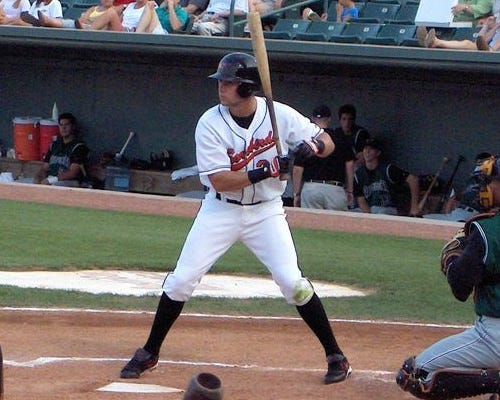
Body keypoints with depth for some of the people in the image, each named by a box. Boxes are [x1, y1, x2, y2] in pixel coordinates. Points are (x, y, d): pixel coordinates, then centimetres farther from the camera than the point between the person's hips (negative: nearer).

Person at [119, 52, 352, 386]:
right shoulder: (210, 124, -14)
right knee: (181, 280, -2)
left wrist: (312, 146, -27)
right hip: (221, 211, 1)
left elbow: (327, 142, -3)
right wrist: (264, 172, -31)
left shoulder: (279, 115, -11)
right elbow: (219, 181, -19)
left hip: (266, 211, -1)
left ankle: (335, 355, 0)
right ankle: (149, 354, 15)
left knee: (292, 282, -13)